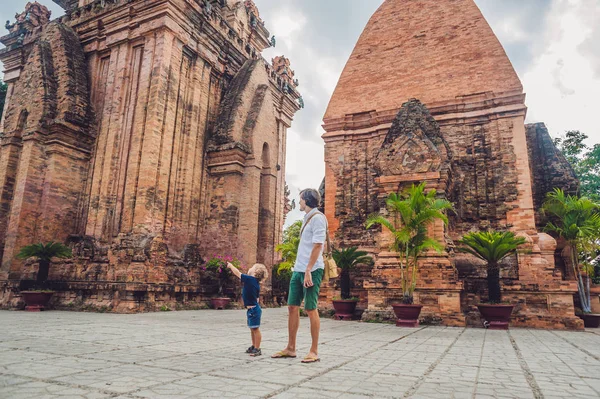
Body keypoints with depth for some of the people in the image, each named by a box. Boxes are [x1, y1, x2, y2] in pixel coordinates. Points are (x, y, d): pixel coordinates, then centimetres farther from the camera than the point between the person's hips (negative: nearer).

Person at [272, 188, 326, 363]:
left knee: (311, 309, -2)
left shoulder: (317, 218, -9)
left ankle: (314, 351, 9)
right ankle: (290, 348, 19)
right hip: (298, 269, 9)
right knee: (292, 307, 9)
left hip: (311, 270, -9)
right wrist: (299, 269, 18)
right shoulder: (307, 218, 18)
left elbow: (317, 245, -17)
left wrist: (308, 270, -21)